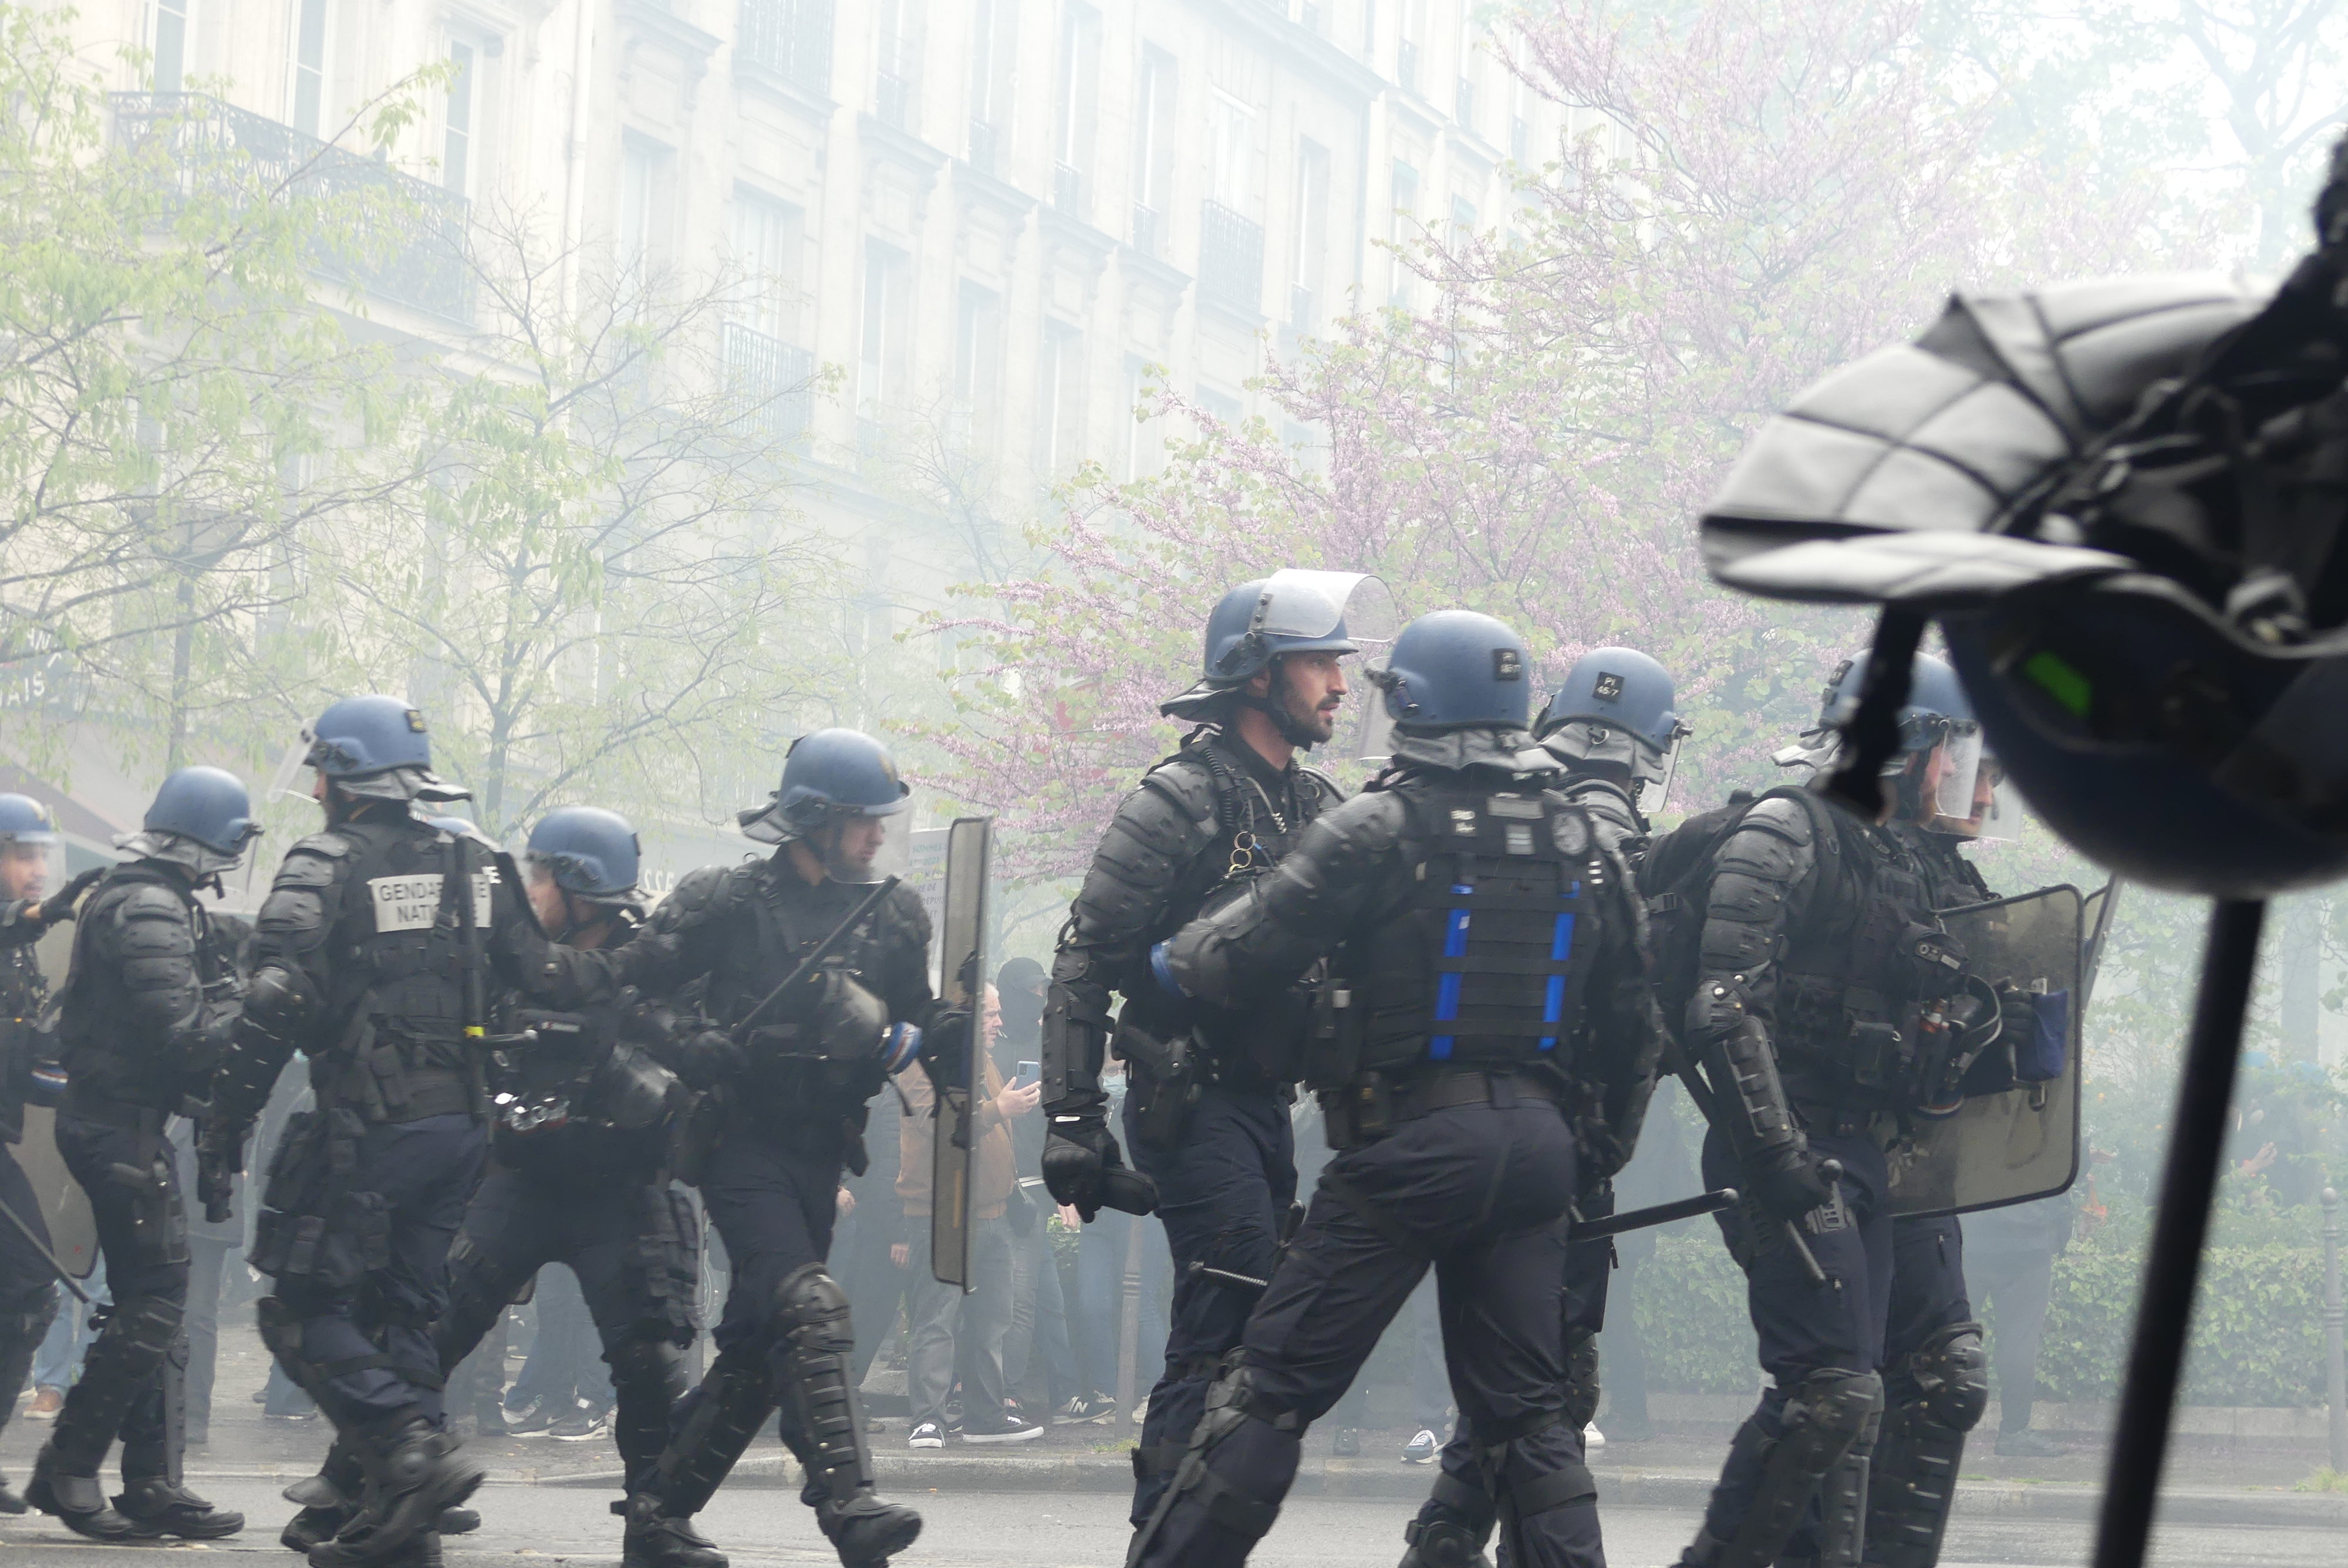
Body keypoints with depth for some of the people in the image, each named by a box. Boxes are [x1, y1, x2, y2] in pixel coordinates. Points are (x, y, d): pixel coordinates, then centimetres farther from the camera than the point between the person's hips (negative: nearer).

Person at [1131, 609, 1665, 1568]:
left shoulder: (1383, 828, -7)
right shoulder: (1585, 846, 11)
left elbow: (1246, 955, -6)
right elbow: (1633, 1026, 15)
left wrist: (1172, 959, 15)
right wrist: (1598, 1156, 24)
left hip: (1409, 1138, -5)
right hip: (1536, 1145, 5)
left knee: (1278, 1381, -1)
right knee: (1523, 1409, 11)